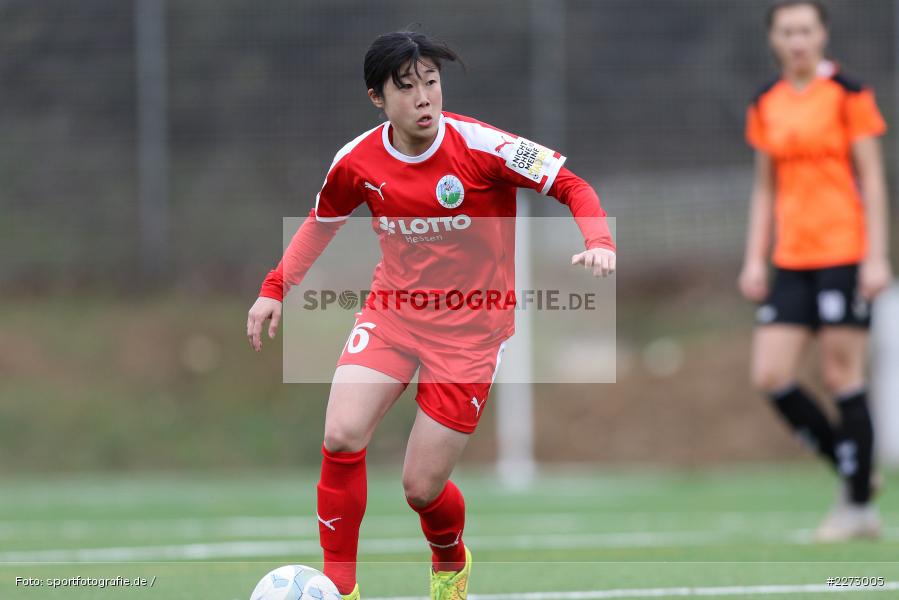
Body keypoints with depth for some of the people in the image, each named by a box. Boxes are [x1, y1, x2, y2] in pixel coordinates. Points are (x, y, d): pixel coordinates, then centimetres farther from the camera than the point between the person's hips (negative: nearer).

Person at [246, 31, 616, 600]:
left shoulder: (480, 146, -18)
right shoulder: (358, 162, -6)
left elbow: (572, 185, -11)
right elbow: (321, 221, 15)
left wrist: (599, 242, -29)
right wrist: (275, 289, 6)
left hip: (470, 331, -3)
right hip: (392, 312, 3)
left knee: (422, 487, -3)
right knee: (342, 436, -21)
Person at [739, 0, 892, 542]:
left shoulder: (848, 95, -4)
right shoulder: (767, 105, 11)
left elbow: (872, 178, -6)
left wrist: (877, 257, -12)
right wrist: (755, 258, 10)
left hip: (844, 252, -6)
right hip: (792, 261, 6)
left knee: (843, 376, -5)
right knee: (772, 376, -3)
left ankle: (860, 508, 4)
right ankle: (854, 470, 14)